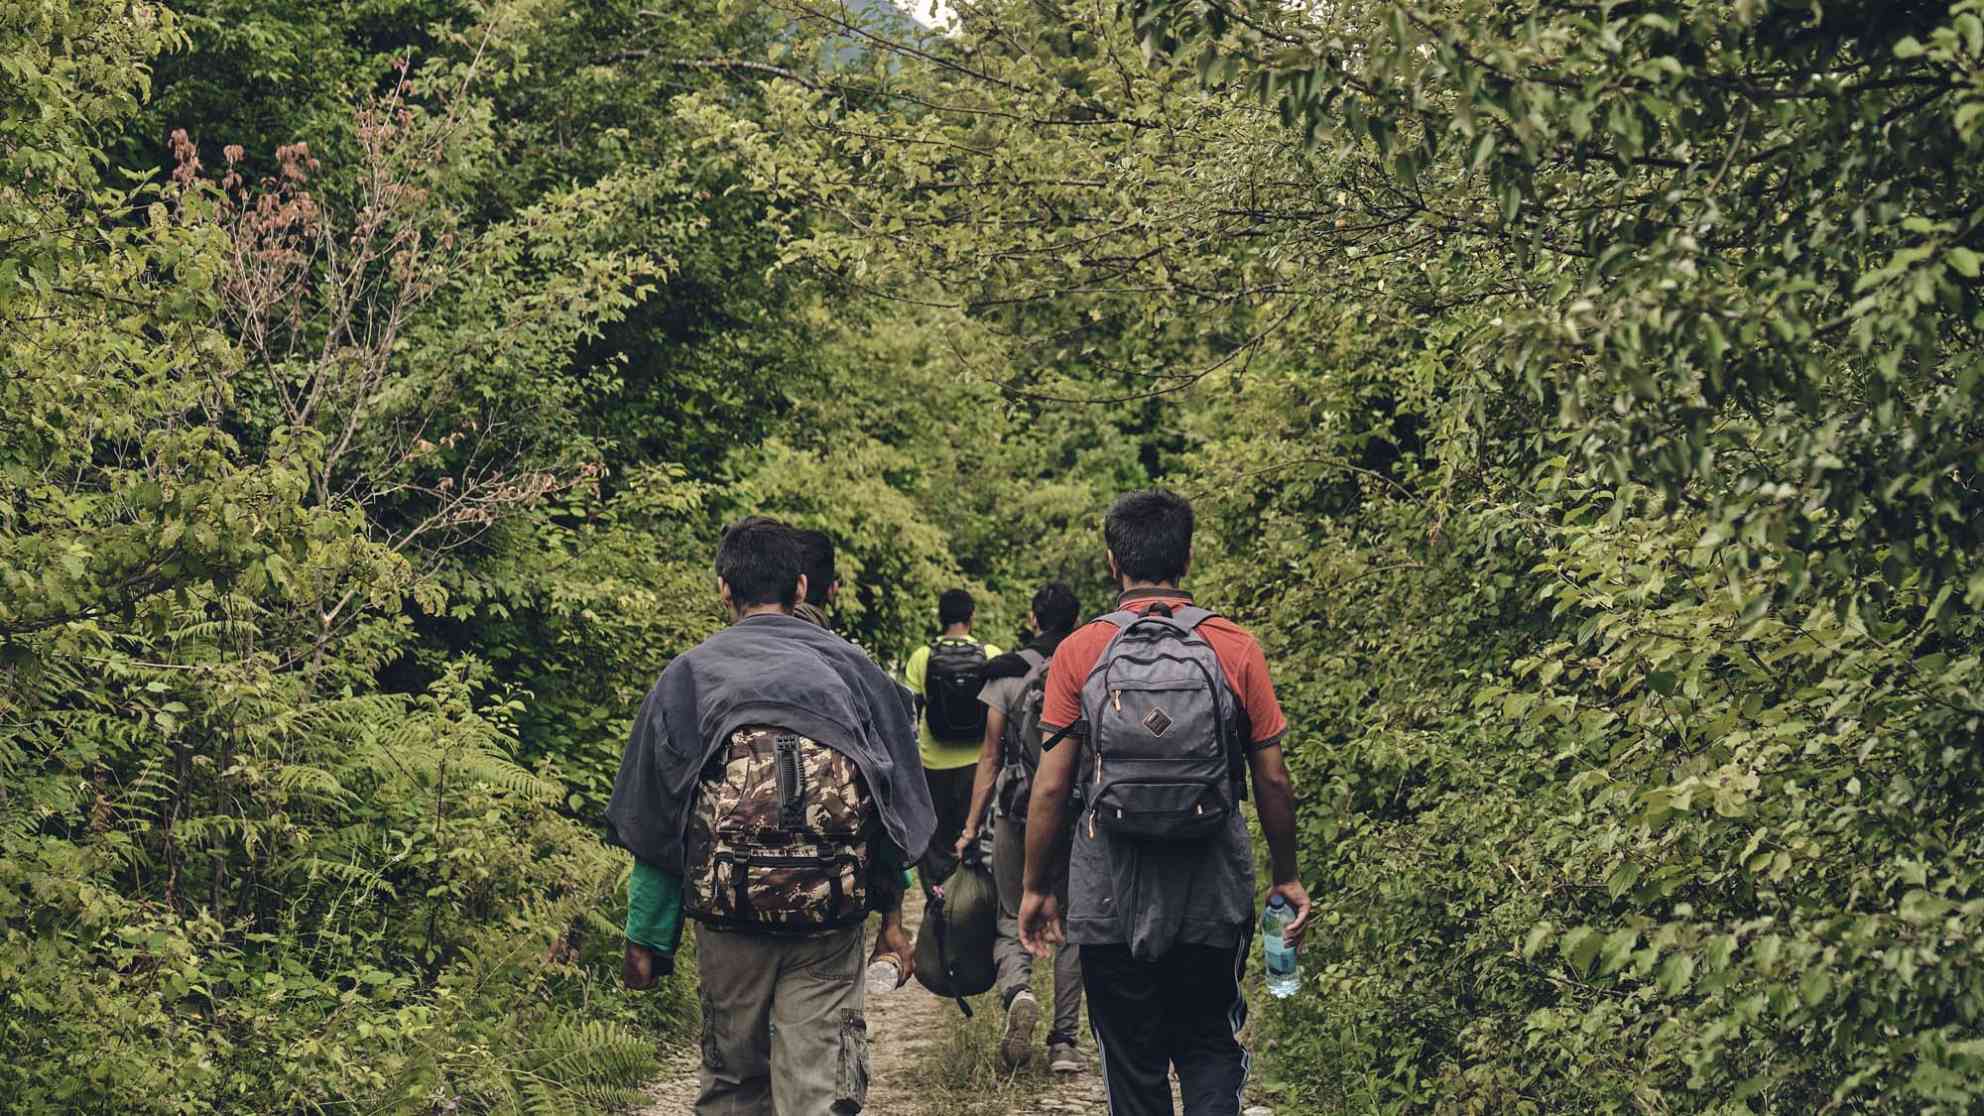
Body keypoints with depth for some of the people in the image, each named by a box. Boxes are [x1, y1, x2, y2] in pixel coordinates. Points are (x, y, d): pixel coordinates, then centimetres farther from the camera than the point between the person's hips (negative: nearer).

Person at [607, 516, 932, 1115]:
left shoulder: (689, 675, 7)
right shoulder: (852, 668, 10)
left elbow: (649, 819, 6)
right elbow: (898, 811, 11)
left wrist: (646, 934, 13)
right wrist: (891, 919, 17)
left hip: (730, 908, 0)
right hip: (832, 909, 0)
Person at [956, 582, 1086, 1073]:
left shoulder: (1006, 674, -1)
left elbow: (990, 757, -1)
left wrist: (971, 827, 3)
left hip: (1017, 815, -1)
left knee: (1012, 919, 11)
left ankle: (1017, 990, -18)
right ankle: (1064, 1041, 10)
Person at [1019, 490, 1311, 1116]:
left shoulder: (1079, 653, -5)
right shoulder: (1236, 649, -3)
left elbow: (1050, 787, -4)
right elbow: (1273, 780, 0)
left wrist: (1035, 889, 7)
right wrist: (1287, 877, 13)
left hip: (1112, 895, 0)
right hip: (1213, 895, 1)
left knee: (1131, 1060, 12)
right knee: (1210, 1048, 14)